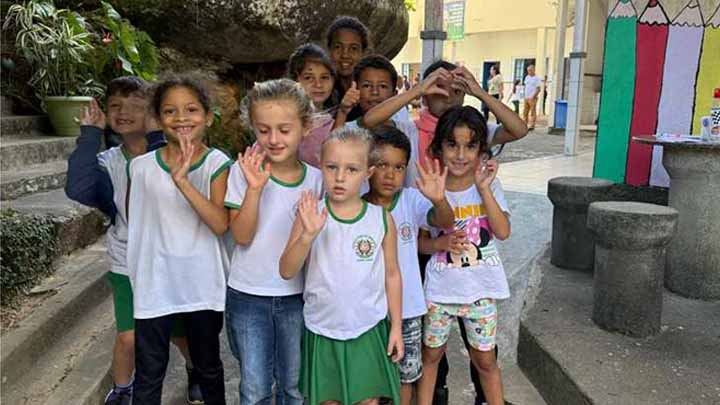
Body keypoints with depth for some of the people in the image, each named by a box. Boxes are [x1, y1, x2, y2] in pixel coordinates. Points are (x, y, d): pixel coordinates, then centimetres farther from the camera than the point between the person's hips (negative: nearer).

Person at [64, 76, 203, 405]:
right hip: (127, 266, 1)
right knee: (128, 338, -2)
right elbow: (78, 189, -23)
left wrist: (156, 135, -29)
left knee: (180, 333, 13)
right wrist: (90, 133, -20)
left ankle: (195, 371, 45)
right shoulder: (108, 162, -4)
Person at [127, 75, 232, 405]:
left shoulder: (217, 164, -9)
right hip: (154, 285, 2)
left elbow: (220, 224, -23)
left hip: (203, 285, -1)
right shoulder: (141, 166, -2)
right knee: (148, 375, 10)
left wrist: (182, 180, -32)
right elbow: (134, 222, 11)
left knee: (208, 366, 17)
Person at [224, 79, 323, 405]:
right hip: (248, 295, -1)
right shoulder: (244, 171, -8)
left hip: (297, 295, 1)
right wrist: (255, 188, -25)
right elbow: (242, 236, -15)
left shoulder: (315, 179, -3)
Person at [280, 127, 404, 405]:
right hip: (322, 330, 0)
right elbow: (286, 271, -12)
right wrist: (308, 234, -28)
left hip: (369, 330, 0)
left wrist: (396, 326, 4)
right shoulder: (311, 214, -9)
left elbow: (392, 274, 3)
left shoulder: (381, 218, -7)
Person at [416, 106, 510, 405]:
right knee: (431, 355, 16)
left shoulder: (489, 183, -4)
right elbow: (419, 242, 0)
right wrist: (441, 243, -21)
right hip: (439, 288, 0)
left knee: (484, 359, 13)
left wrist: (483, 188, -19)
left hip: (481, 288, 0)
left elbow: (503, 232, -15)